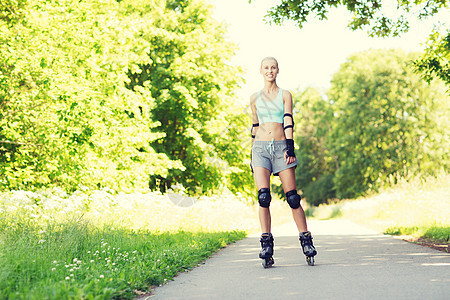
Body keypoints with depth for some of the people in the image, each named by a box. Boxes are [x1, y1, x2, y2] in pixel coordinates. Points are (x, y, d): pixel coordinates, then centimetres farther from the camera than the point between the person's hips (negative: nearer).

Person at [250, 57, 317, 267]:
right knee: (263, 196, -13)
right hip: (261, 147, 1)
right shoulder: (255, 98, 15)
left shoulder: (285, 95, 9)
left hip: (281, 146, -1)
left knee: (292, 197, -6)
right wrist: (253, 154, 17)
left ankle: (306, 240, 5)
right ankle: (266, 244, -10)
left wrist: (290, 146, -15)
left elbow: (288, 122, -2)